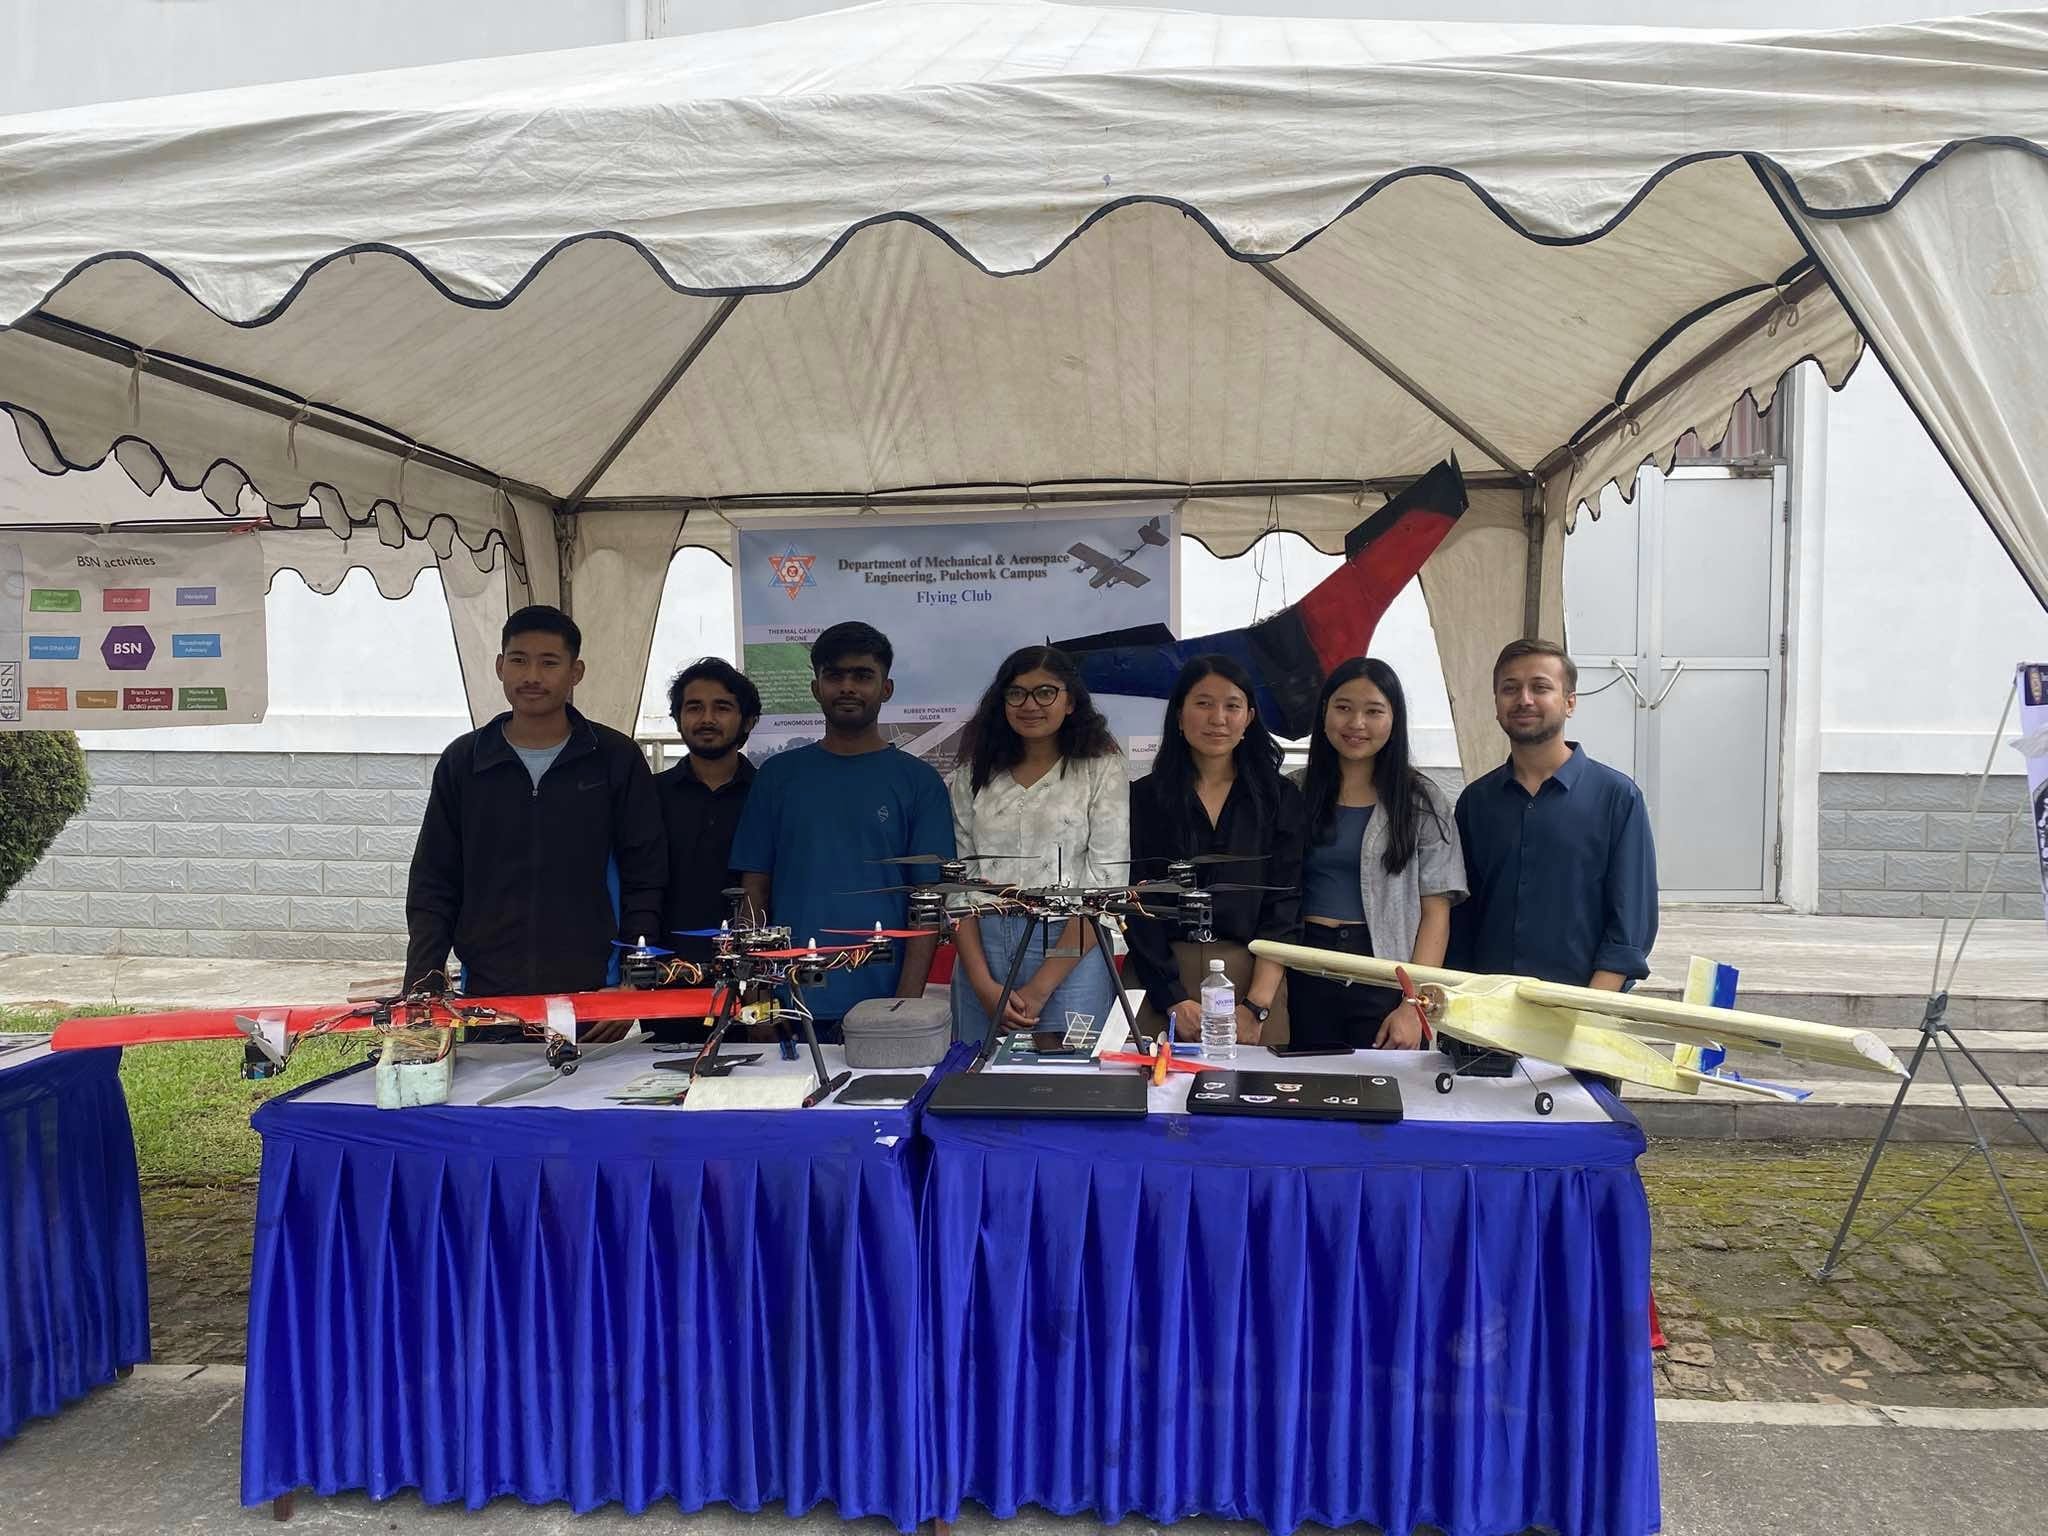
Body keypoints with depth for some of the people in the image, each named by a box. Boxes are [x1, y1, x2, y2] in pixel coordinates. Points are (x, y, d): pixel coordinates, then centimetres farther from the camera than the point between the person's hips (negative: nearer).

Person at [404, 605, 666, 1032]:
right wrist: (422, 992, -1)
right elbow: (432, 888, 8)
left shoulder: (616, 758, 2)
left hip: (590, 997, -1)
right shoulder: (462, 761, 7)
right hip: (485, 995, 2)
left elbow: (644, 880, 2)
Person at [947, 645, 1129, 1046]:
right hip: (982, 954, 3)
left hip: (1069, 954, -3)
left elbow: (1106, 886, -8)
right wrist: (983, 984, -7)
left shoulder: (1100, 769, -2)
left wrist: (1039, 988, -12)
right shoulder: (975, 773, 10)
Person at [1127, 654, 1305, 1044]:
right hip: (1166, 979, 0)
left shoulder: (1281, 800, 5)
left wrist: (1255, 1007, -13)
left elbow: (1284, 907, -2)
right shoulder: (1144, 798, 4)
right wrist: (1174, 1000, -12)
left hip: (1255, 980, 0)